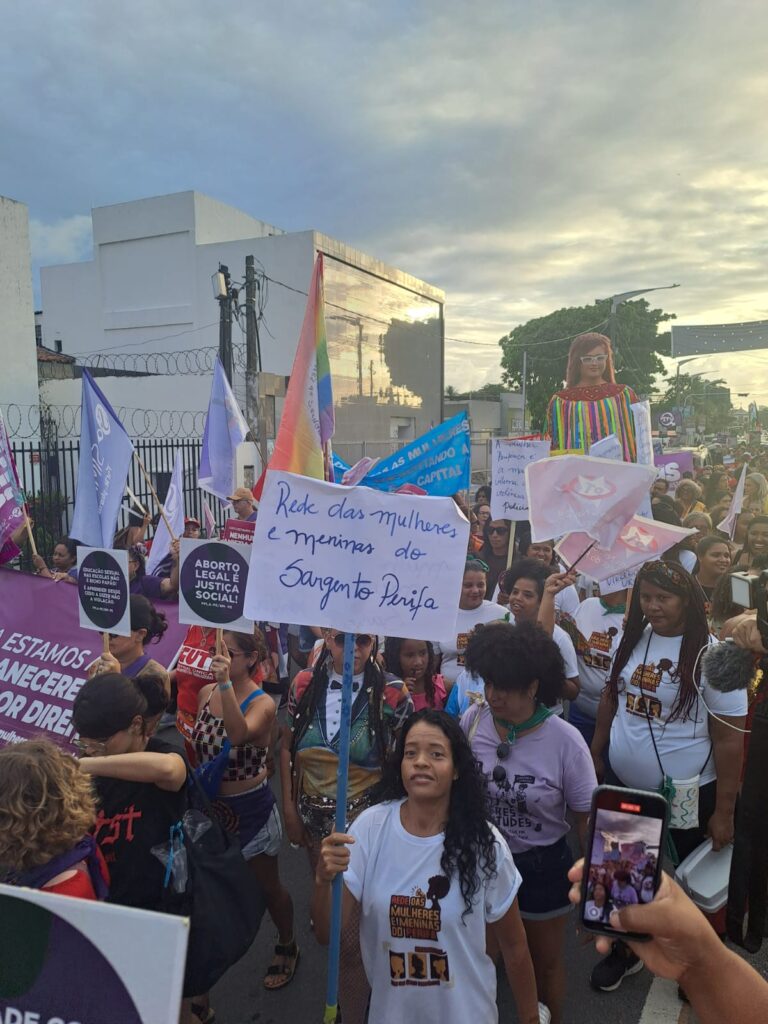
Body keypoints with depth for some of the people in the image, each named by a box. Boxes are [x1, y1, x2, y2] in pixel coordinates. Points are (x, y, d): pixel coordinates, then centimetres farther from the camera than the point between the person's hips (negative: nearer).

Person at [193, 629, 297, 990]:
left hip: (250, 806, -5)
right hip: (210, 804, 5)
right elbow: (197, 747, 10)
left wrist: (226, 684, -46)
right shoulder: (205, 693, -4)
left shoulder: (262, 703, -20)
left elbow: (238, 734, -42)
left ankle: (287, 947, 39)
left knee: (267, 885, 14)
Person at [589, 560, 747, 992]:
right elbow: (612, 697, 10)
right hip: (624, 785, 5)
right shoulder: (633, 639, -3)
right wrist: (596, 754, 11)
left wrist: (724, 812, -12)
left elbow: (729, 740, -15)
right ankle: (626, 949, 46)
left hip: (687, 796, -5)